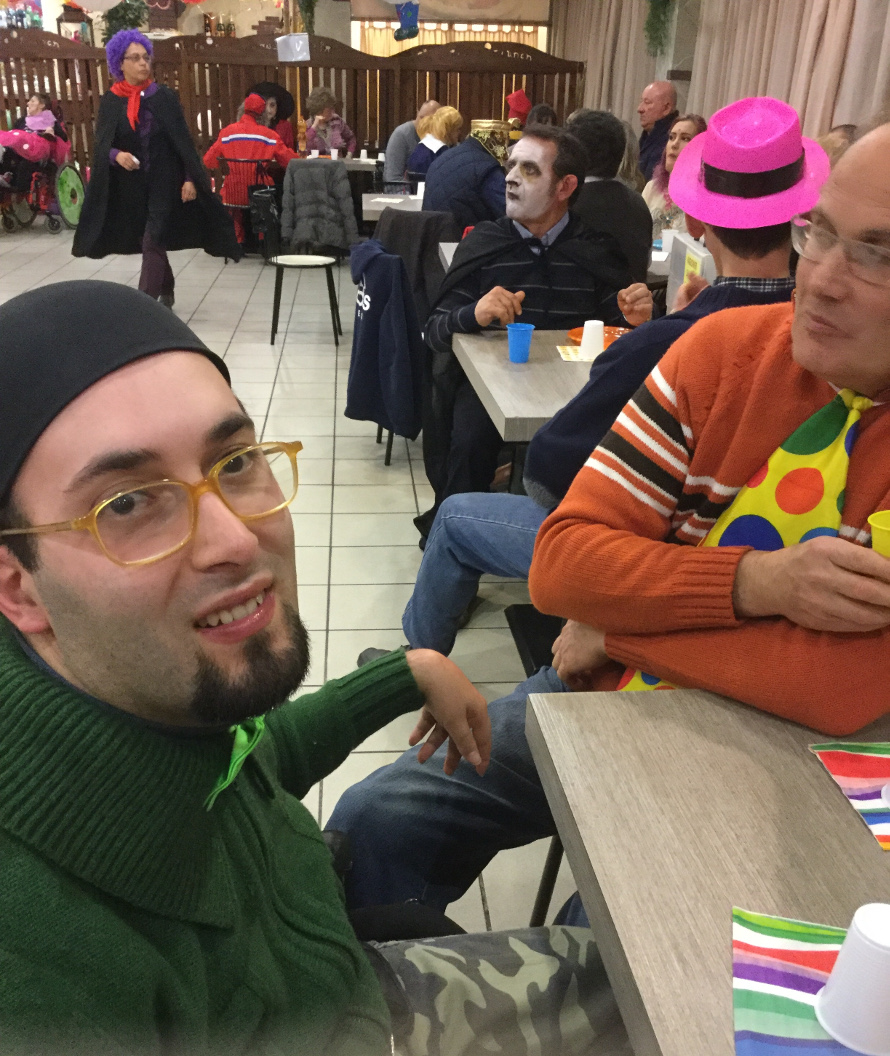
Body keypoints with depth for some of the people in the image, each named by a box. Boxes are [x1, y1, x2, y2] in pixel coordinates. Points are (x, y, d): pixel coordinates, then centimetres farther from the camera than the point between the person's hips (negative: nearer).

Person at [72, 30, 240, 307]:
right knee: (150, 243, 12)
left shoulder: (165, 96, -1)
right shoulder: (111, 101, 1)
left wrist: (190, 178, -10)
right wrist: (116, 155, -23)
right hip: (130, 186, 2)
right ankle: (165, 292, 32)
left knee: (152, 243, -11)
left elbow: (183, 140, -2)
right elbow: (100, 144, -1)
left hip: (165, 182, -2)